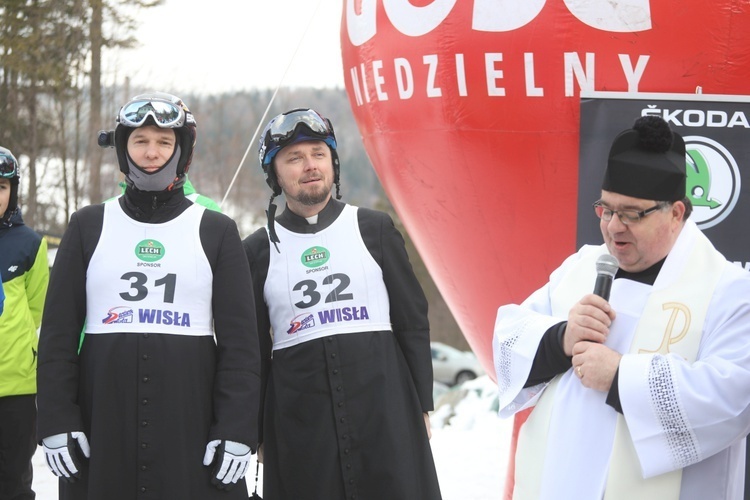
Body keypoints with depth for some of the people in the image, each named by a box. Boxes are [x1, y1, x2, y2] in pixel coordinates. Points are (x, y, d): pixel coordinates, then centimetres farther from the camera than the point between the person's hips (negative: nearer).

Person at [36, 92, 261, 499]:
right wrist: (56, 423, -3)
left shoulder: (216, 231, 7)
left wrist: (237, 432, -7)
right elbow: (58, 333, 6)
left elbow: (240, 340, 2)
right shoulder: (89, 226, 9)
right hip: (102, 426, 1)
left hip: (193, 426, -1)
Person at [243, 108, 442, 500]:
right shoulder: (258, 250, 7)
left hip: (385, 409, 0)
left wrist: (421, 407, 3)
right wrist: (256, 433, 6)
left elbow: (413, 321, 7)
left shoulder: (374, 229, 6)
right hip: (298, 422, 0)